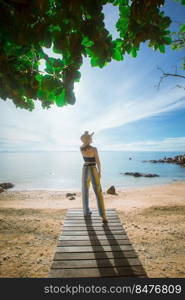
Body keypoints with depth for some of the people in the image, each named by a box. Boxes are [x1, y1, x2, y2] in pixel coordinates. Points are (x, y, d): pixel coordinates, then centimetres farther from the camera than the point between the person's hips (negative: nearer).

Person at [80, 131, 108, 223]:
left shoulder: (81, 148, -1)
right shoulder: (94, 149, -15)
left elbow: (84, 144, 24)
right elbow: (98, 162, -12)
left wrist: (88, 136, 15)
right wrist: (100, 172, -1)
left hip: (85, 170, 5)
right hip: (93, 170, -5)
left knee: (85, 191, 16)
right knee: (98, 193, -2)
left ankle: (86, 211, 26)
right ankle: (103, 216, -4)